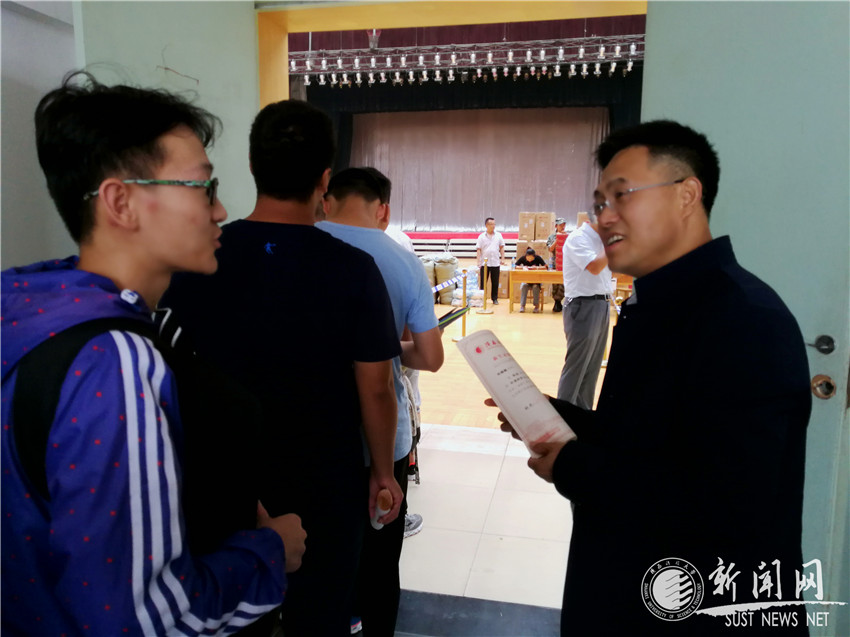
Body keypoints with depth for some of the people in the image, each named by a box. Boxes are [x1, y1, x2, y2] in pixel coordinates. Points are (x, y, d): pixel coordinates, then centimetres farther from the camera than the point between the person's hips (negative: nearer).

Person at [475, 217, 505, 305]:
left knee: (495, 282, 6)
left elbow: (501, 247, 13)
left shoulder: (498, 235, 7)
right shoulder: (481, 236, -1)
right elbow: (478, 249, -2)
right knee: (482, 282, 2)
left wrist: (502, 258, 4)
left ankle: (495, 298, 17)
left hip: (495, 263, 2)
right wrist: (479, 261, -11)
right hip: (484, 263, -2)